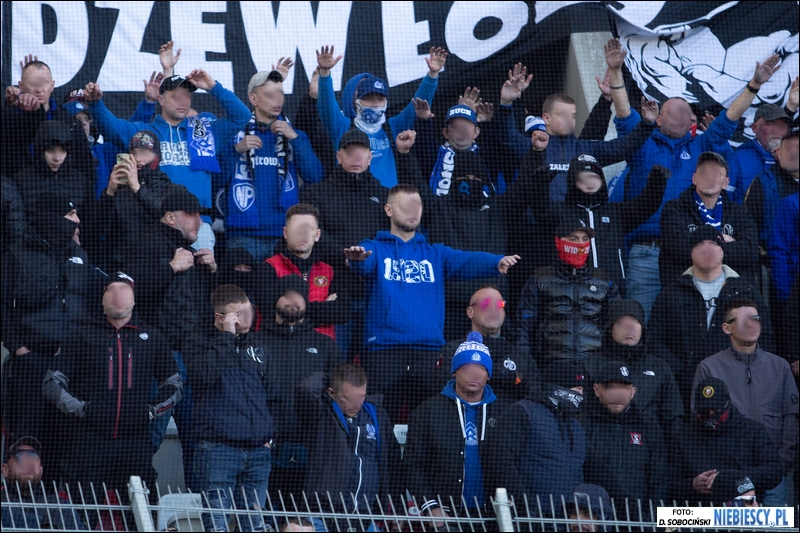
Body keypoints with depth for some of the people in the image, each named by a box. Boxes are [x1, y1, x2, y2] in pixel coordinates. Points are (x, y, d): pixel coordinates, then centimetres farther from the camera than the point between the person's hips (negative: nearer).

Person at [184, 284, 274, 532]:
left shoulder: (258, 344, 16)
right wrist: (226, 336, -16)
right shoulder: (199, 342, -1)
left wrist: (270, 433, 18)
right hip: (218, 448, -5)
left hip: (257, 448, 5)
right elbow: (206, 374, -22)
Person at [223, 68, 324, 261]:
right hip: (245, 235, -2)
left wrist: (295, 139, -8)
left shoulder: (294, 135, 13)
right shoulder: (236, 133, 7)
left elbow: (314, 177, 0)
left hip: (286, 234, 2)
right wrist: (236, 150, -15)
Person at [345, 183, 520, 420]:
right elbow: (364, 265, -13)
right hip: (384, 347, -3)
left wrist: (497, 262, -22)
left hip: (430, 348, 3)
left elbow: (468, 260, -1)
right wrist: (357, 258, -39)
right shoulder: (375, 249, 9)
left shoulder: (435, 253, 17)